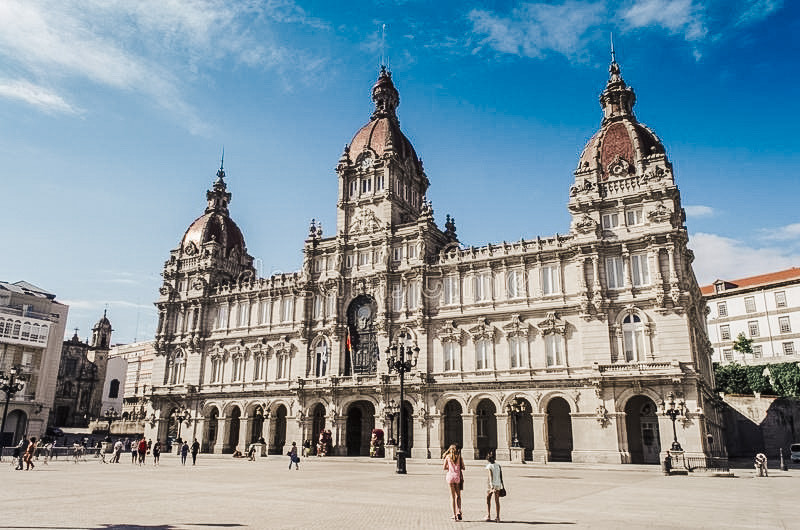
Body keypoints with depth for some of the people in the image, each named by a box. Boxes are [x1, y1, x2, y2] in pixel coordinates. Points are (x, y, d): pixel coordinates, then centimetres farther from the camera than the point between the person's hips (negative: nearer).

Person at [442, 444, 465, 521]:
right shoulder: (459, 457, 5)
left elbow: (444, 467, 3)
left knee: (452, 496, 6)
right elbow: (463, 467, 3)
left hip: (450, 476, 0)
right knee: (458, 496, 13)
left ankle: (454, 514, 3)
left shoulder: (448, 457, 4)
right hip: (458, 476, 1)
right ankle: (459, 512, -3)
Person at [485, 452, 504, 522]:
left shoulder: (489, 466, -8)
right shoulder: (498, 465, 7)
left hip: (491, 485, -4)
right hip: (498, 484, 4)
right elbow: (501, 476, 8)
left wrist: (491, 486, -28)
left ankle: (488, 516, 12)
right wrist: (502, 485, 15)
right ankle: (497, 517, -1)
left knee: (488, 499, 14)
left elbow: (491, 476, -20)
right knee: (497, 501, 6)